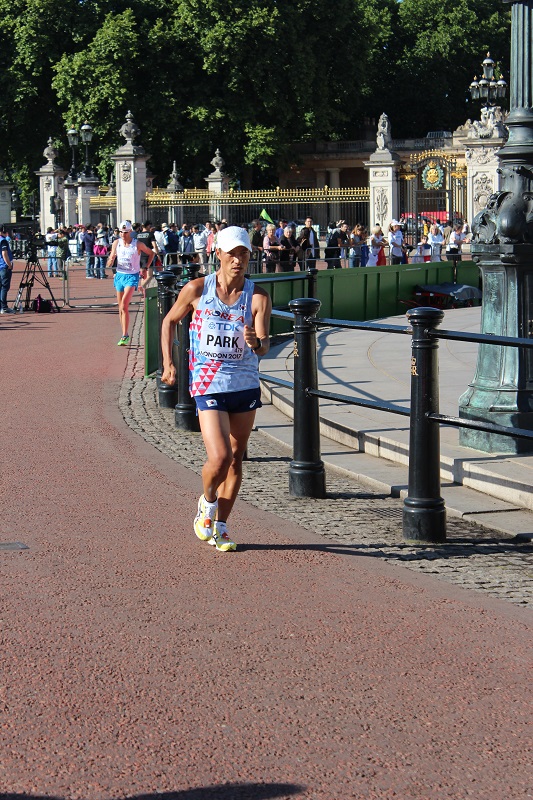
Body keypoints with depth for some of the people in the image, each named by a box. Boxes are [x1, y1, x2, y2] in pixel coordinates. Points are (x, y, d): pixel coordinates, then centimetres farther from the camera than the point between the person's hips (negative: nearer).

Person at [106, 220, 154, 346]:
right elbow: (111, 258, 7)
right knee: (121, 307, 8)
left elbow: (151, 253, 10)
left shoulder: (138, 244, -5)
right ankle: (124, 335, 20)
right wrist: (110, 261, -17)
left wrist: (146, 268, 3)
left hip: (132, 276, -5)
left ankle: (125, 336, -23)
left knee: (124, 303, -22)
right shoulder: (116, 243, 3)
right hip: (120, 275, 5)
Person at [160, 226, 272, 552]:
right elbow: (170, 321, 10)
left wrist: (256, 342, -36)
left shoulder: (258, 297, -6)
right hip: (209, 385, -3)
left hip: (246, 385, 3)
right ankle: (208, 503, 16)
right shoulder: (197, 290, -6)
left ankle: (220, 526, 25)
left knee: (236, 458, 10)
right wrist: (168, 363, 5)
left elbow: (264, 347, -13)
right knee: (219, 457, -16)